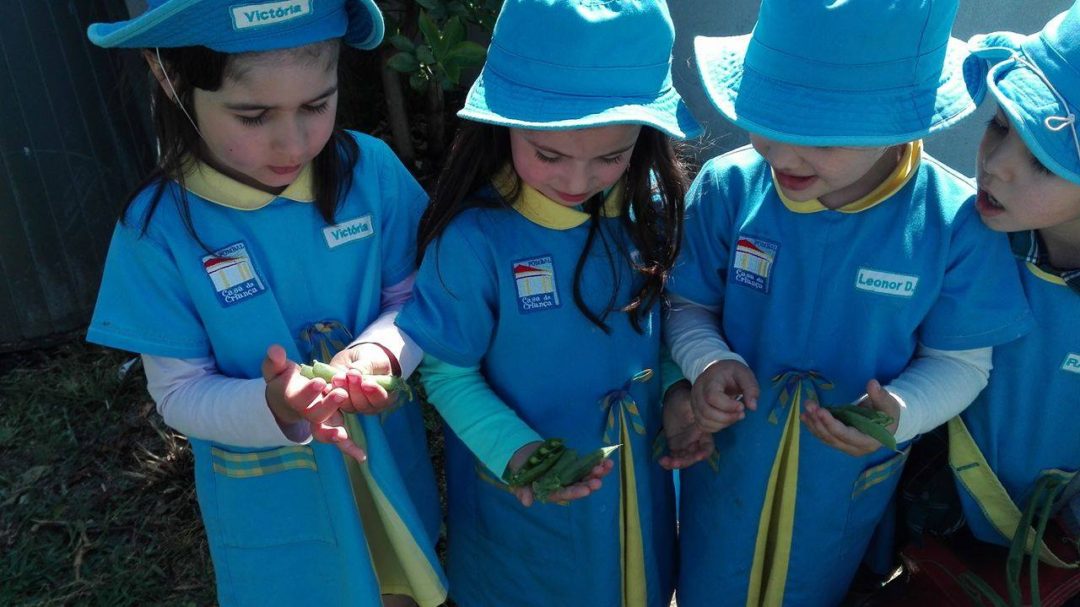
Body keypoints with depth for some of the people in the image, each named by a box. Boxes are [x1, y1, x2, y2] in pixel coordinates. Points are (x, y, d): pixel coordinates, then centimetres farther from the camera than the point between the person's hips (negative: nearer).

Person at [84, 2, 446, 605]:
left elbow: (413, 297, -7)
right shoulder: (159, 229, -20)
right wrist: (273, 408, -33)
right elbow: (179, 391, -14)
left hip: (390, 468, 2)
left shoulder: (372, 169, -17)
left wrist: (382, 349, -29)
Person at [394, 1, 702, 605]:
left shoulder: (648, 206, -12)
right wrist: (515, 453, -27)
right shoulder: (474, 239, -26)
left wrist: (680, 392, -10)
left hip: (639, 478, 4)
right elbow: (447, 372, -15)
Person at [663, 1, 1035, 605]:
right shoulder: (727, 187, -19)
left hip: (849, 488, 0)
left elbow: (960, 361, -8)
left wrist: (900, 412, -28)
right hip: (725, 466, 1)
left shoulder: (956, 223, -21)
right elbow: (690, 306, -6)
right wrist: (709, 362, -26)